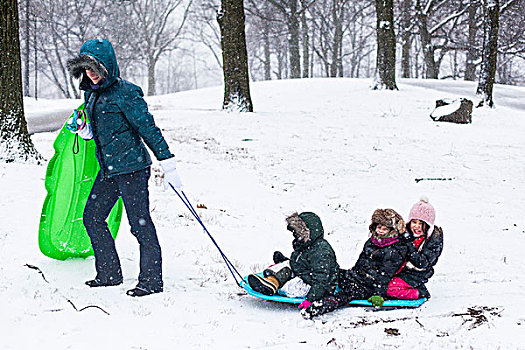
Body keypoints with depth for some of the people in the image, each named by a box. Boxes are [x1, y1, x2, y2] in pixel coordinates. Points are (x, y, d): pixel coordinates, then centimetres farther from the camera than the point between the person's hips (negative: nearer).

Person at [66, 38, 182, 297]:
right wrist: (83, 129, 3)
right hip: (108, 169, 9)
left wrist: (167, 162, -15)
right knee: (92, 217, 11)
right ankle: (110, 273, 22)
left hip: (131, 166, -9)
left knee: (140, 223, -6)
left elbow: (148, 128, -13)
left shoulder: (124, 92, -12)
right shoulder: (91, 93, 13)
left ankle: (152, 280, 3)